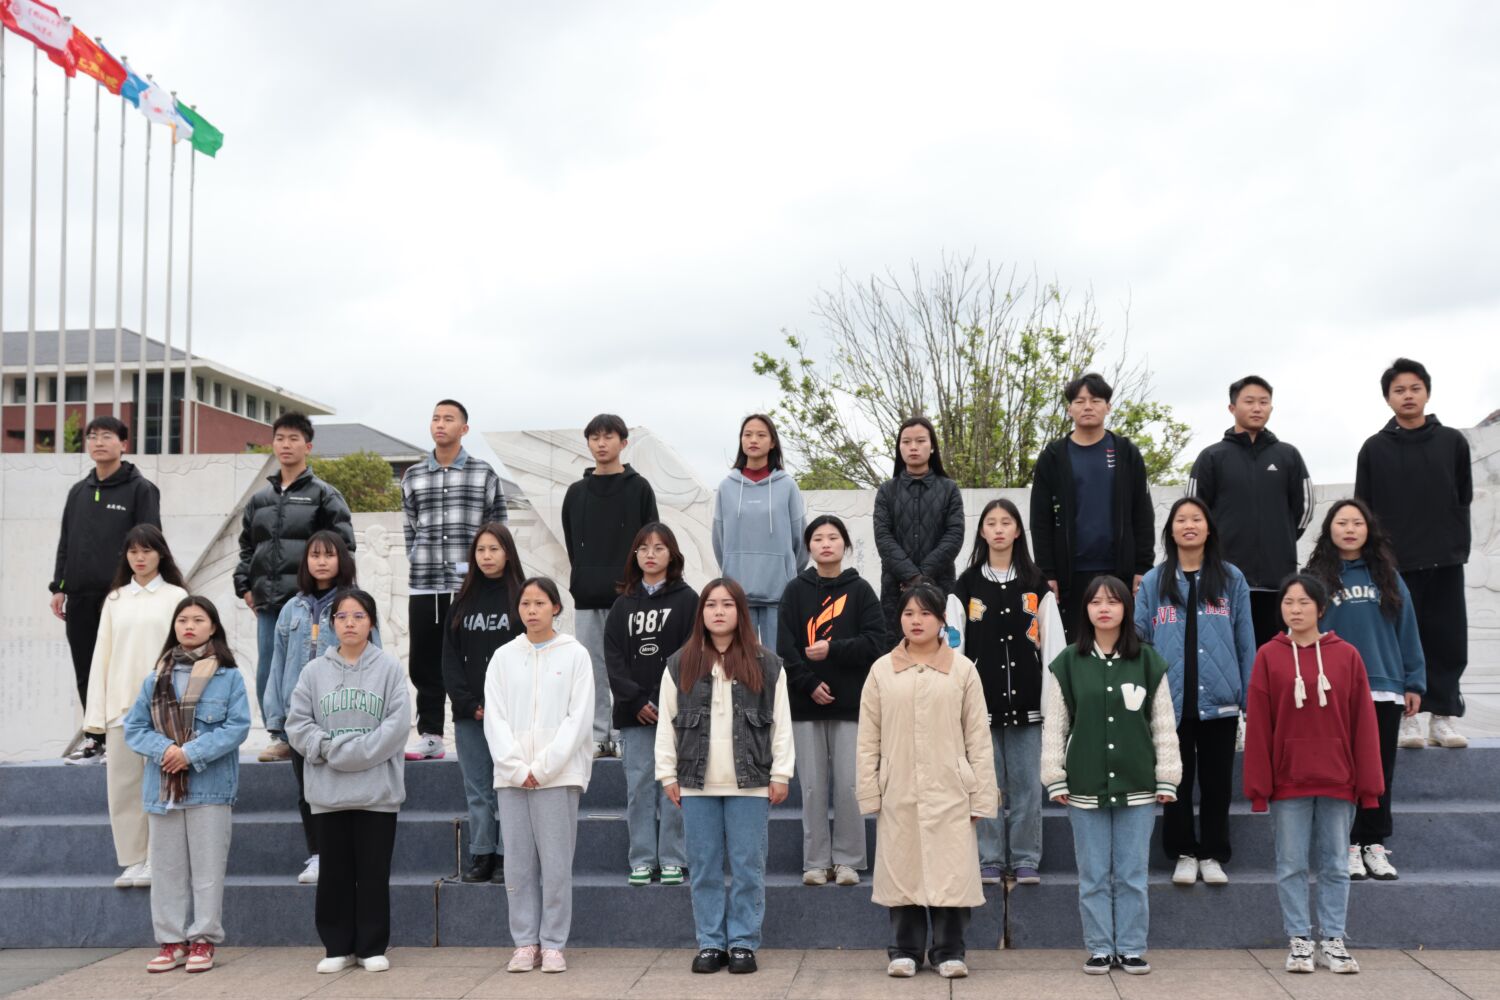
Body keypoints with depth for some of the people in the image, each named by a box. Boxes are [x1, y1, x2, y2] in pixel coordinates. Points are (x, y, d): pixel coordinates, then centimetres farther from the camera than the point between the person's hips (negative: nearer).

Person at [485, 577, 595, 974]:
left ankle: (553, 945, 6)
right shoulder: (504, 657, 9)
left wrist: (542, 768, -11)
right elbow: (495, 718, 4)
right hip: (511, 775, 3)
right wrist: (517, 769, -8)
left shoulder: (575, 655, 2)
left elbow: (579, 719, -4)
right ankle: (525, 943, 12)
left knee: (556, 862, -3)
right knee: (518, 863, 4)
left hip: (558, 774, -2)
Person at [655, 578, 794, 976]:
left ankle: (743, 942, 11)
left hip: (750, 783, -1)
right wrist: (667, 774, 2)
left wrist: (781, 774, -2)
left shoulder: (766, 666, 4)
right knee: (704, 868, 6)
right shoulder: (679, 665, 7)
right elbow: (666, 723, 6)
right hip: (697, 784, 1)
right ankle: (710, 943, 15)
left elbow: (781, 723, 3)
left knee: (748, 867, 2)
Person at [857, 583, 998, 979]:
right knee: (902, 871, 6)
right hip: (898, 794, 1)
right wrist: (869, 792, 1)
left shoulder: (962, 669, 3)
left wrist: (982, 794, -1)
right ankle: (905, 950, 18)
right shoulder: (882, 670, 5)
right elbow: (868, 738, 6)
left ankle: (948, 951, 13)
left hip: (949, 792, -1)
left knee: (951, 872, 0)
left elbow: (978, 737, 2)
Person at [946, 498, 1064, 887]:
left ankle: (1026, 860, 11)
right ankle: (989, 860, 10)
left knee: (1026, 782, 2)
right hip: (981, 698, 0)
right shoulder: (967, 585, 6)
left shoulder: (1036, 585, 8)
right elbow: (952, 643, 3)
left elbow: (1053, 643, 6)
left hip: (1026, 699, 0)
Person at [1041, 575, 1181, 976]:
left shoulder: (1149, 662, 3)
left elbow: (1164, 725, 3)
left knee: (1132, 875, 6)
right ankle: (1100, 949, 16)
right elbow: (1054, 726, 2)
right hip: (1086, 786, 0)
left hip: (1137, 785, 0)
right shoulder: (1067, 664, 1)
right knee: (1093, 875, 6)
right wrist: (1055, 779, -2)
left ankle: (1131, 949, 16)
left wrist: (1167, 779, 0)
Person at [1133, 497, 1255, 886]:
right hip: (1171, 702, 0)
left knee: (1217, 782, 7)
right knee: (1177, 782, 7)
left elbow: (1245, 643, 5)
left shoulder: (1231, 579, 6)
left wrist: (1251, 698, 2)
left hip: (1219, 702, 0)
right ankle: (1183, 853, 19)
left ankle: (1213, 855, 18)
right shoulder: (1154, 583, 7)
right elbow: (1135, 638, 5)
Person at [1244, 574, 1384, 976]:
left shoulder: (1346, 656, 2)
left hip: (1338, 781, 1)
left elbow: (1363, 723, 2)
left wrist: (1369, 783, -2)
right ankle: (1299, 941, 13)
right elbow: (1258, 725, -2)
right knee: (1291, 865, 5)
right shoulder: (1268, 656, 0)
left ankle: (1332, 941, 17)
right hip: (1287, 781, -1)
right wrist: (1258, 786, -6)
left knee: (1335, 866, 8)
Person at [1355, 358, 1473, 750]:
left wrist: (1456, 544, 3)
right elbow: (1363, 510, 1)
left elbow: (1463, 498, 9)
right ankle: (1408, 716, 7)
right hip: (1394, 563, -1)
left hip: (1445, 561, 2)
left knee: (1448, 641, 3)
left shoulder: (1453, 442, 6)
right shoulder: (1374, 448, 2)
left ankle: (1444, 716, 11)